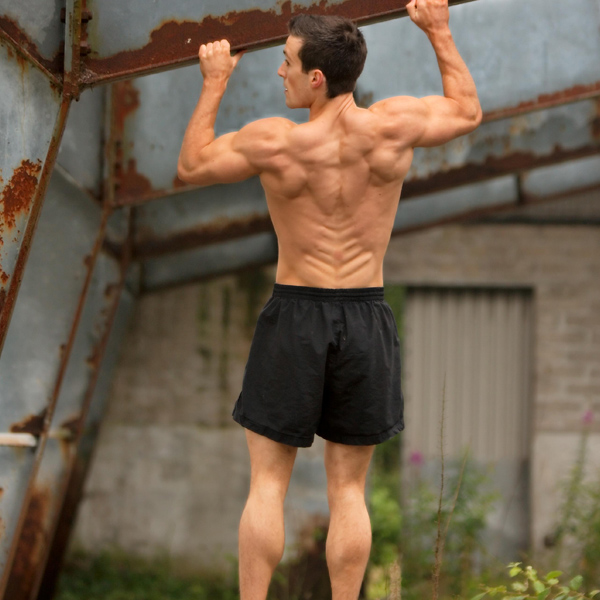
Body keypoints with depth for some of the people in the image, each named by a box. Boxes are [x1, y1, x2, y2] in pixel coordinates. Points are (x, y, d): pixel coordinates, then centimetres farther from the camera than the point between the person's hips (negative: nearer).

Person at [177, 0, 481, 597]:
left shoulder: (274, 141, -14)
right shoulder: (393, 124, -8)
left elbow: (191, 166, 2)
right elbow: (468, 112, 12)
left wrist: (213, 84, 11)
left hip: (294, 315, -2)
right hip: (366, 320, 3)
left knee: (267, 483, 6)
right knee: (348, 489, 9)